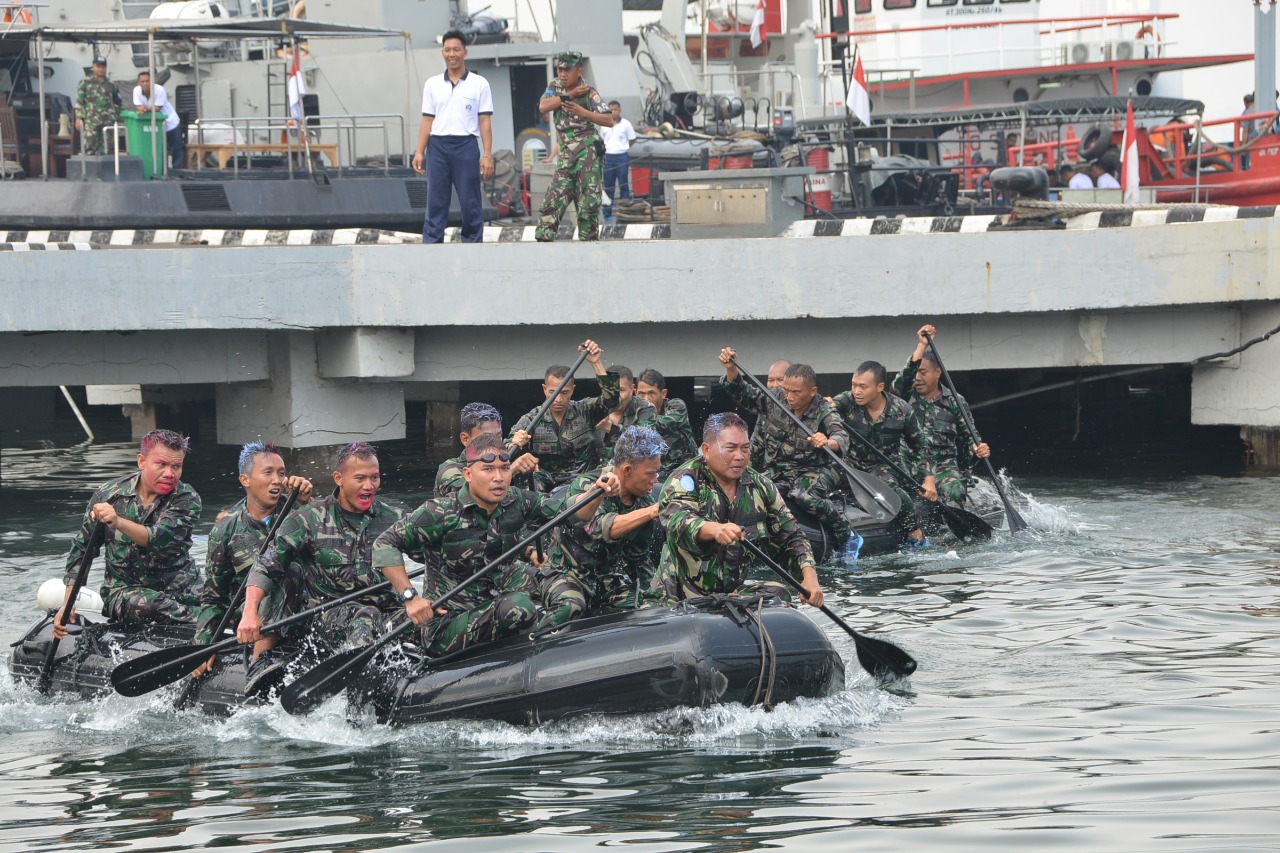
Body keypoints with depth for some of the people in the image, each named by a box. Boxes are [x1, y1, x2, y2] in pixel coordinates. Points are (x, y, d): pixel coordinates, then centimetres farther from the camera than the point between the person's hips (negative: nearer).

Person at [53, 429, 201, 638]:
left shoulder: (186, 499, -7)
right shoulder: (110, 494, -2)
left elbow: (159, 540, -26)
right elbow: (81, 549, 6)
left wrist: (119, 522, -45)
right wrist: (67, 604, -4)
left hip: (180, 588, 1)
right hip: (124, 588, -1)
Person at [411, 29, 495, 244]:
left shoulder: (479, 84, 4)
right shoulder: (432, 85, 11)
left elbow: (485, 122, 1)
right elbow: (427, 121, 11)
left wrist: (487, 155, -6)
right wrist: (419, 152, 1)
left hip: (466, 146, -2)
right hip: (438, 146, 2)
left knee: (471, 203, 0)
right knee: (435, 202, 1)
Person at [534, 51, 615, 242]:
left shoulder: (589, 93, -1)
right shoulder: (555, 87, 13)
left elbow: (609, 120, -8)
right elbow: (543, 107, -6)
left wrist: (582, 111, -19)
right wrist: (569, 95, -8)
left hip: (587, 153, -5)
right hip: (566, 155, 5)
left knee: (588, 203, -7)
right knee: (552, 201, -2)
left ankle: (589, 240, -4)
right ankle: (543, 239, -3)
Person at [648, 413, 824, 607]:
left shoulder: (760, 487, 8)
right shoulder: (684, 480, -9)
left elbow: (791, 537, 12)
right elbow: (678, 521, -30)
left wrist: (809, 576, -8)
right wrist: (715, 529, -53)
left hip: (733, 592, 4)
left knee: (778, 594, -21)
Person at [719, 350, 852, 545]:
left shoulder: (823, 411, -11)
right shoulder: (774, 398, 1)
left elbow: (842, 439, -26)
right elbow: (742, 395, 6)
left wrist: (828, 442, -51)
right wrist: (730, 369, -13)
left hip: (814, 470, -4)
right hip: (776, 470, 4)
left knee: (803, 495, -36)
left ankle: (842, 528, -14)